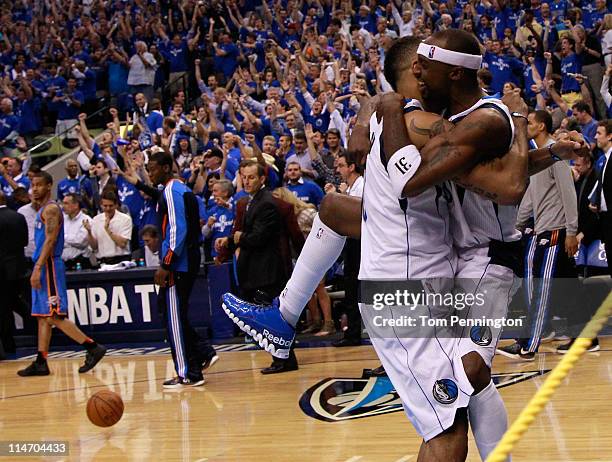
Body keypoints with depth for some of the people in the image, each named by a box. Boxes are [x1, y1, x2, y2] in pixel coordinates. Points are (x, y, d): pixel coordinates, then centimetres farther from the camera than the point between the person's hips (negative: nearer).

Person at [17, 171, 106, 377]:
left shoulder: (51, 209, -12)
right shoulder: (43, 210, 18)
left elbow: (50, 240, -21)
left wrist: (38, 268, -26)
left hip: (49, 267, -10)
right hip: (43, 268, 10)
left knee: (55, 316, -13)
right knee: (43, 317, 8)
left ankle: (93, 348, -13)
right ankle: (41, 363, 10)